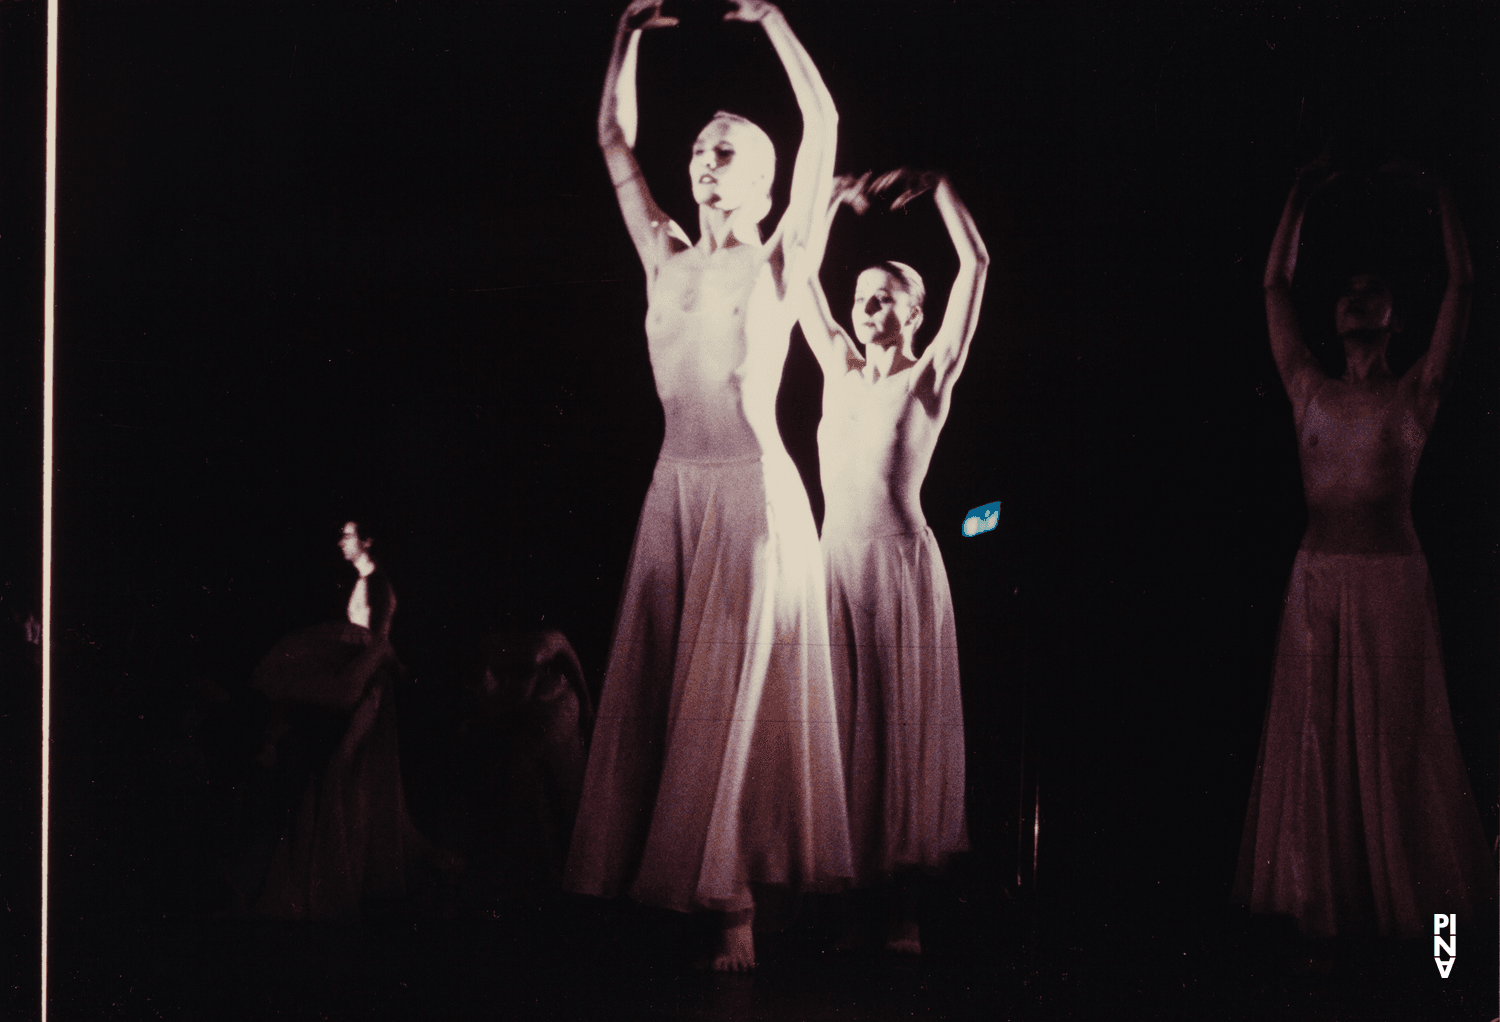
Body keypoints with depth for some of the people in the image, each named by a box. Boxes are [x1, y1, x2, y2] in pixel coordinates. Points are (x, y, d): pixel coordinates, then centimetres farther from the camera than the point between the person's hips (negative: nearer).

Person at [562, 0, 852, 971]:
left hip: (753, 491, -5)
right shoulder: (668, 258, 13)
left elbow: (824, 124, -8)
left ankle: (733, 907, -2)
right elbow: (615, 138, 17)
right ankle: (650, 890, 3)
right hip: (676, 489, 5)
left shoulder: (779, 261, 0)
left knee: (732, 700, -5)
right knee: (655, 698, 1)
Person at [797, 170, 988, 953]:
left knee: (902, 725, -1)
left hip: (900, 559, -4)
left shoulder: (930, 374, 1)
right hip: (837, 558, 5)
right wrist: (832, 201, 13)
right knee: (844, 725, 3)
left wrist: (935, 185, -3)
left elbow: (975, 262, -5)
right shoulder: (841, 369, 14)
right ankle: (851, 896, 7)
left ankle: (904, 904, 1)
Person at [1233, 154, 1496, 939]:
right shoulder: (1310, 391, 12)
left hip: (1390, 578, -3)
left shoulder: (1415, 393, 3)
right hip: (1317, 578, 3)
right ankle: (1322, 894, 9)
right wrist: (1300, 198, 15)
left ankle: (1402, 894, 7)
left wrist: (1437, 191, 2)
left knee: (1392, 738, 0)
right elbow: (1274, 289, 15)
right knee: (1313, 736, 3)